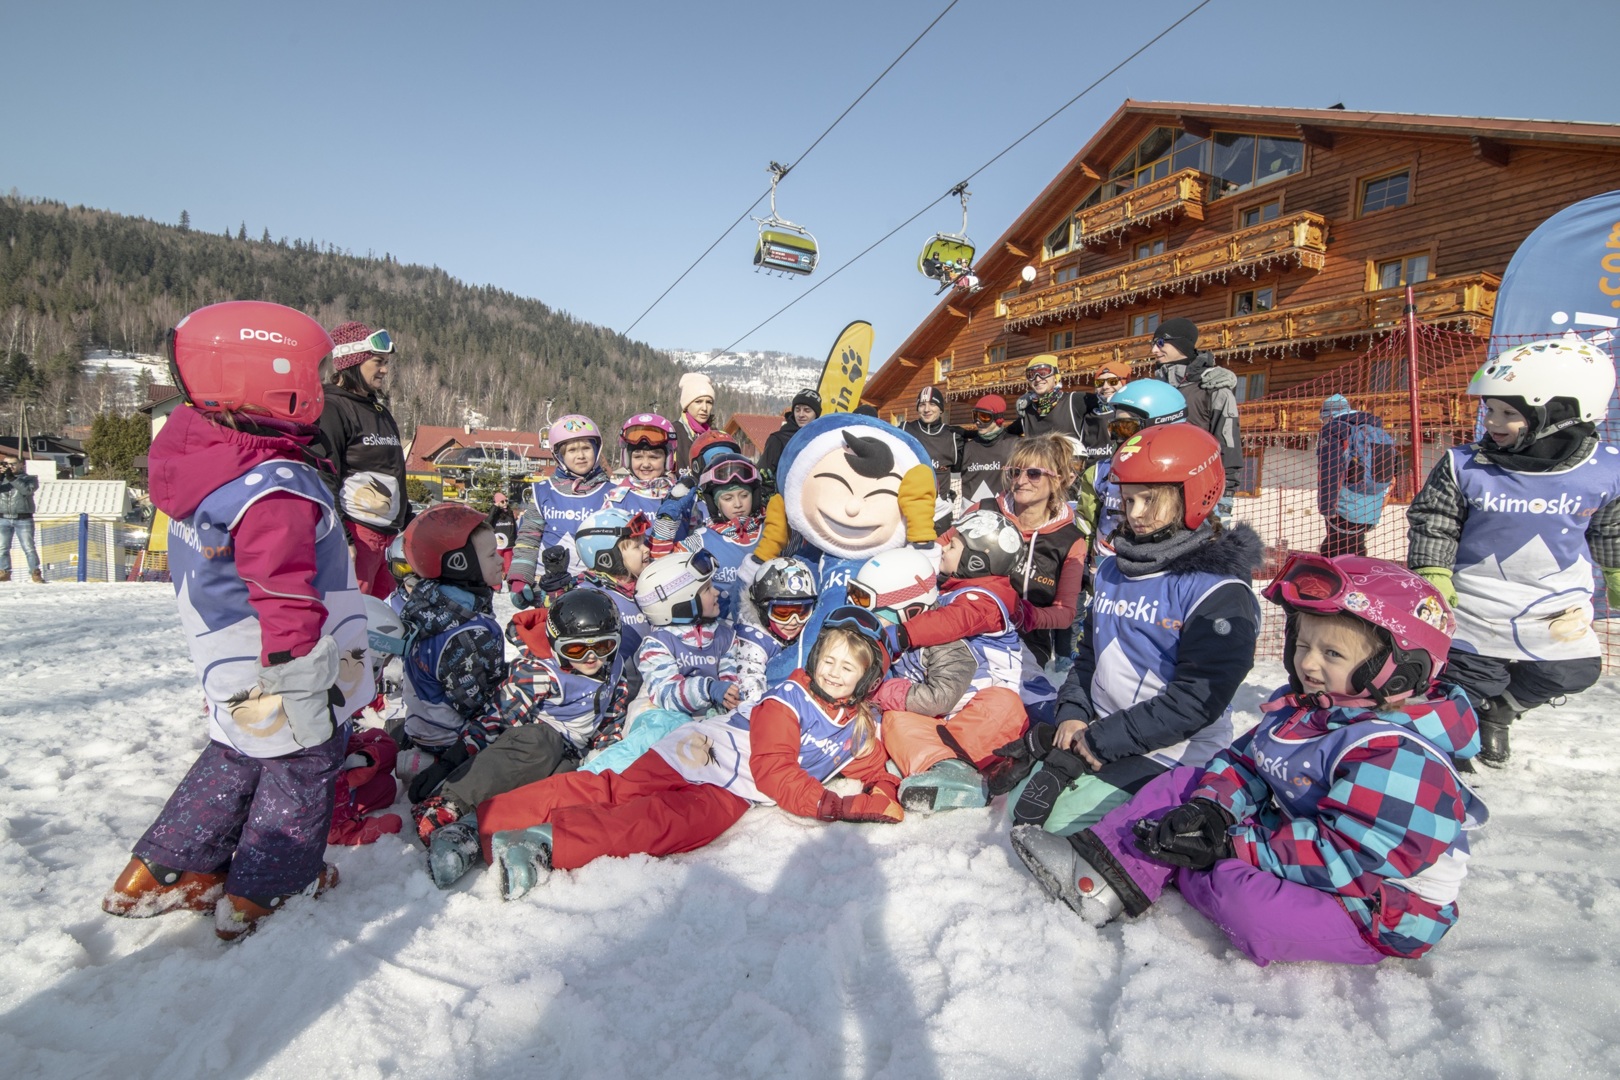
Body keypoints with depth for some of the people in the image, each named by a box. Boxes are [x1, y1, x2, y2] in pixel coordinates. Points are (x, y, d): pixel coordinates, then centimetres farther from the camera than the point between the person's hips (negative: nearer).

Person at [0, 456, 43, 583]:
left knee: (29, 548, -5)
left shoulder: (28, 478, 6)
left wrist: (12, 478, -20)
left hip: (23, 519, -3)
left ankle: (35, 573, -2)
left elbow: (27, 490, -13)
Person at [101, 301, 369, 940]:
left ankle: (156, 874, 38)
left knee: (237, 761, 27)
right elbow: (289, 602, -29)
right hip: (288, 686, -9)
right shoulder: (275, 490, -30)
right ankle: (259, 896, 29)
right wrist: (306, 703, -23)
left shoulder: (202, 462, 2)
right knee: (300, 772, 12)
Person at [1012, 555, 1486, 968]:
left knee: (1246, 900, -35)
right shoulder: (1299, 708, 3)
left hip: (1381, 914, -9)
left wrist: (1228, 846, -29)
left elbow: (1344, 855, -30)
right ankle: (1105, 867, -8)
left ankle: (1173, 871, -1)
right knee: (1186, 782, 3)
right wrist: (1211, 807, -17)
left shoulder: (1399, 755, -26)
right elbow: (1242, 760, 5)